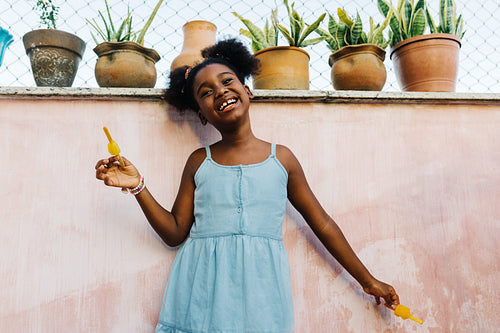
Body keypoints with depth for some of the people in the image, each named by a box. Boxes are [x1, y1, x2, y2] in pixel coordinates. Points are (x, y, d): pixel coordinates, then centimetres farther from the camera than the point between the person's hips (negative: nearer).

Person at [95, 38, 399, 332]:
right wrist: (138, 186, -6)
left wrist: (368, 281, 15)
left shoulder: (281, 158, 5)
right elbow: (176, 232, 5)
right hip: (202, 290, 1)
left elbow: (322, 224, 10)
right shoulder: (199, 161, 7)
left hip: (260, 288, 0)